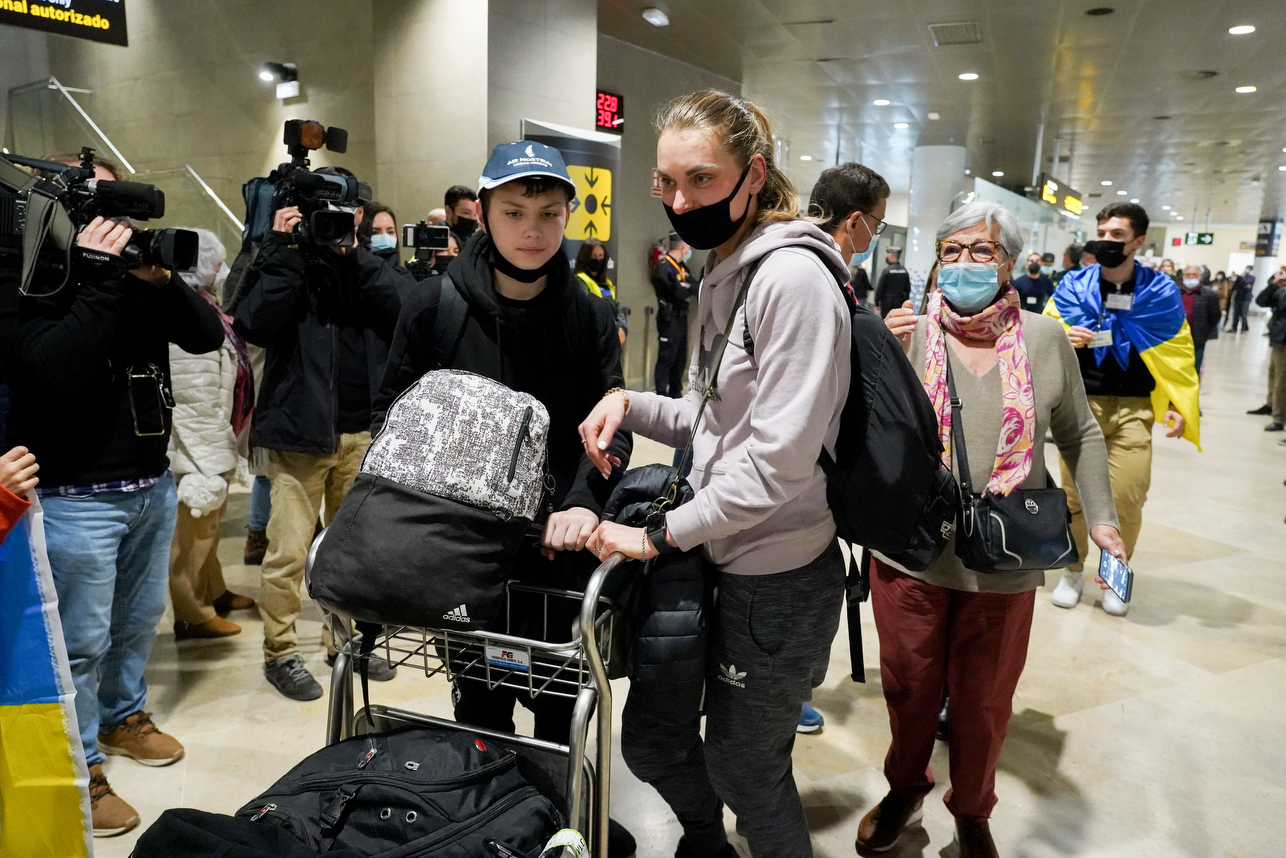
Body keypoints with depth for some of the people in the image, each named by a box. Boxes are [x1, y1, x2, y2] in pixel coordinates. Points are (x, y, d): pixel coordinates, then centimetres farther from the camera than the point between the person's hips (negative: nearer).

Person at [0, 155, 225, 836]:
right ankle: (79, 769, 21)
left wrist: (160, 280, -15)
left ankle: (123, 715, 42)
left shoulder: (134, 271, 7)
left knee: (140, 618, 21)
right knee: (82, 641, 4)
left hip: (152, 484, 6)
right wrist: (99, 280, -25)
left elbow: (206, 335, 0)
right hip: (76, 498, -6)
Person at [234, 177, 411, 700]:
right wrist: (286, 251, -15)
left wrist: (355, 253, -13)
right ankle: (280, 653, 13)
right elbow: (253, 324, -15)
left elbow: (409, 306, -10)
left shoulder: (368, 265, 10)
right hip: (300, 430, -3)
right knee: (288, 552, -3)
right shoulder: (285, 259, 2)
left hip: (363, 432, 3)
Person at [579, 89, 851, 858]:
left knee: (743, 766, 13)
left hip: (775, 579, -8)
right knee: (651, 738, 20)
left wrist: (662, 533, -17)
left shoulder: (793, 276, -20)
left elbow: (778, 460, -25)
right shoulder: (724, 272, 10)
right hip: (714, 559, 8)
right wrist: (631, 404, -2)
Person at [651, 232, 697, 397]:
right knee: (666, 359, -8)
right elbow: (679, 291, -22)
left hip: (681, 318, 10)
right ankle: (661, 394, -3)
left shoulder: (681, 266, 17)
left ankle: (675, 394, 24)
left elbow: (691, 286, 11)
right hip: (669, 319, -10)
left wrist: (688, 287, -10)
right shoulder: (663, 267, -15)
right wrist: (693, 287, -7)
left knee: (680, 358, 14)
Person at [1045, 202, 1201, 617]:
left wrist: (1179, 406, -2)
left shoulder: (1160, 292, 0)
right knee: (1074, 496, 5)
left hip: (1134, 408, 0)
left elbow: (1180, 355, 7)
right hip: (1080, 404, 1)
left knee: (1127, 499, -5)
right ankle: (1074, 570, 26)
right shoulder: (1073, 286, 0)